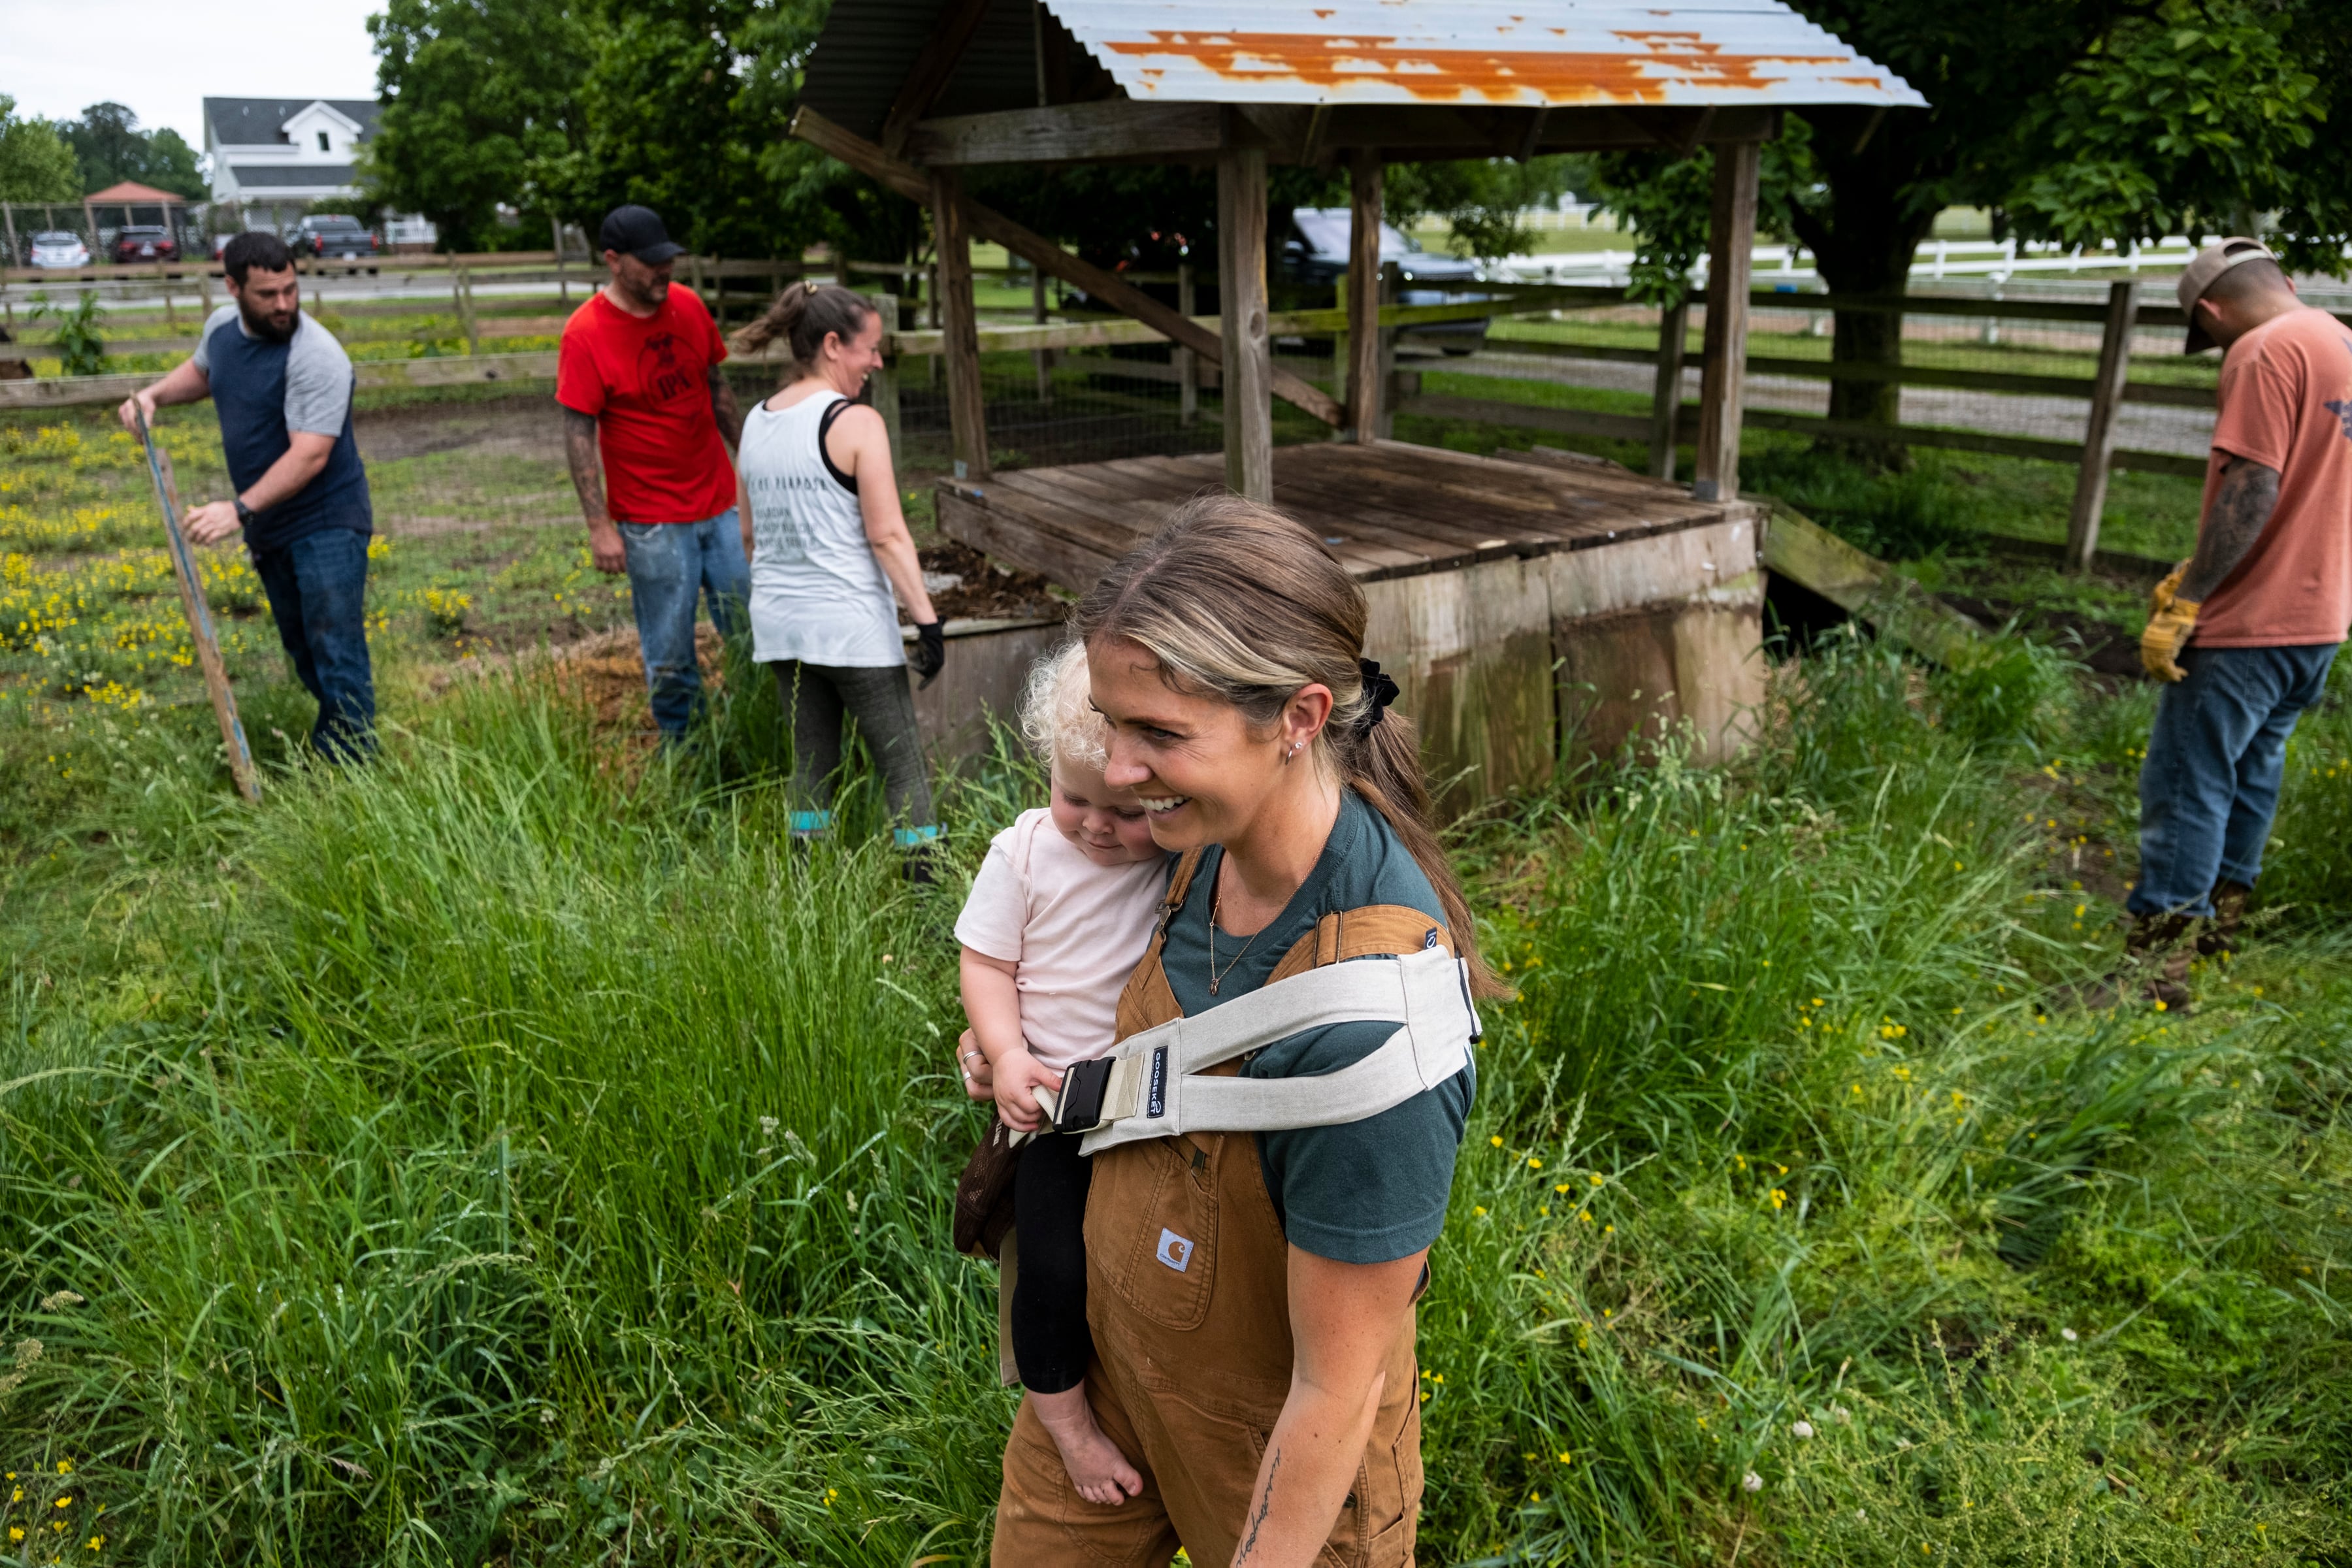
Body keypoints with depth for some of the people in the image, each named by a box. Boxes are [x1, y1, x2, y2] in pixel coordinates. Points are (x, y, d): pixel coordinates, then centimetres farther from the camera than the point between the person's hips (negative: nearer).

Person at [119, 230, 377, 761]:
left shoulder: (316, 356, -22)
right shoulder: (221, 325, 4)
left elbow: (309, 456, -28)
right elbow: (200, 372, 28)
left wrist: (240, 509, -33)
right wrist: (153, 395, 9)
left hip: (326, 524, -8)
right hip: (270, 525, 8)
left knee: (335, 652, -11)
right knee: (301, 649, 16)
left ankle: (351, 771, -5)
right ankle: (326, 748, 29)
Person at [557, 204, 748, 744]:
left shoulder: (688, 306, 3)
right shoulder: (585, 334, -12)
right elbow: (579, 435, -10)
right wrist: (600, 526, -13)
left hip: (721, 502, 5)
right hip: (651, 522, -5)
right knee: (670, 657, 5)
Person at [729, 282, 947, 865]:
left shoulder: (755, 424, 8)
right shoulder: (856, 422, -12)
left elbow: (752, 535, 15)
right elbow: (887, 535, -17)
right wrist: (927, 619, -14)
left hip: (778, 620, 7)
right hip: (851, 625, -7)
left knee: (811, 761, 15)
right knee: (903, 763, 3)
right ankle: (927, 879, 5)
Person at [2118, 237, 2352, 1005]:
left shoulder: (2267, 352, -15)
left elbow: (2252, 492, -23)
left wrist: (2185, 603, -20)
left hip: (2248, 625, -10)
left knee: (2186, 783, -7)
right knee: (2253, 769, 21)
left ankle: (2154, 962, -5)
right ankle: (2220, 914, 33)